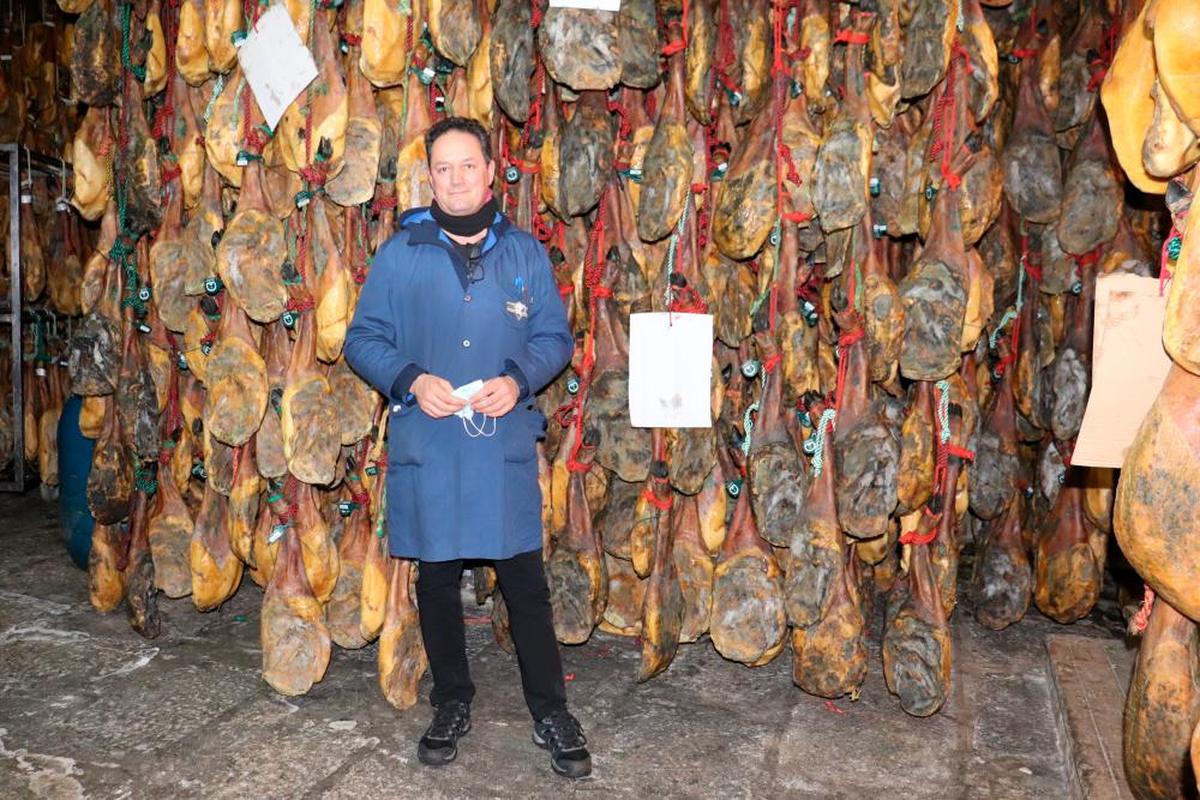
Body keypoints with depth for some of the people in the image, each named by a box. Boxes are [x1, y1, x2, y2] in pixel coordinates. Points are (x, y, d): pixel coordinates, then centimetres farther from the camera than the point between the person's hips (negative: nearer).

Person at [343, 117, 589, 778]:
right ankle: (452, 705, 32)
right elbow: (363, 338, 4)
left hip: (505, 444, 0)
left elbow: (555, 336, 8)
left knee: (525, 580, 3)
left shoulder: (524, 252, 6)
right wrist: (411, 380, -13)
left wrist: (519, 379, -11)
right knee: (437, 580, 12)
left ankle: (550, 713, 20)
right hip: (426, 446, 1)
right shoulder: (400, 253, 2)